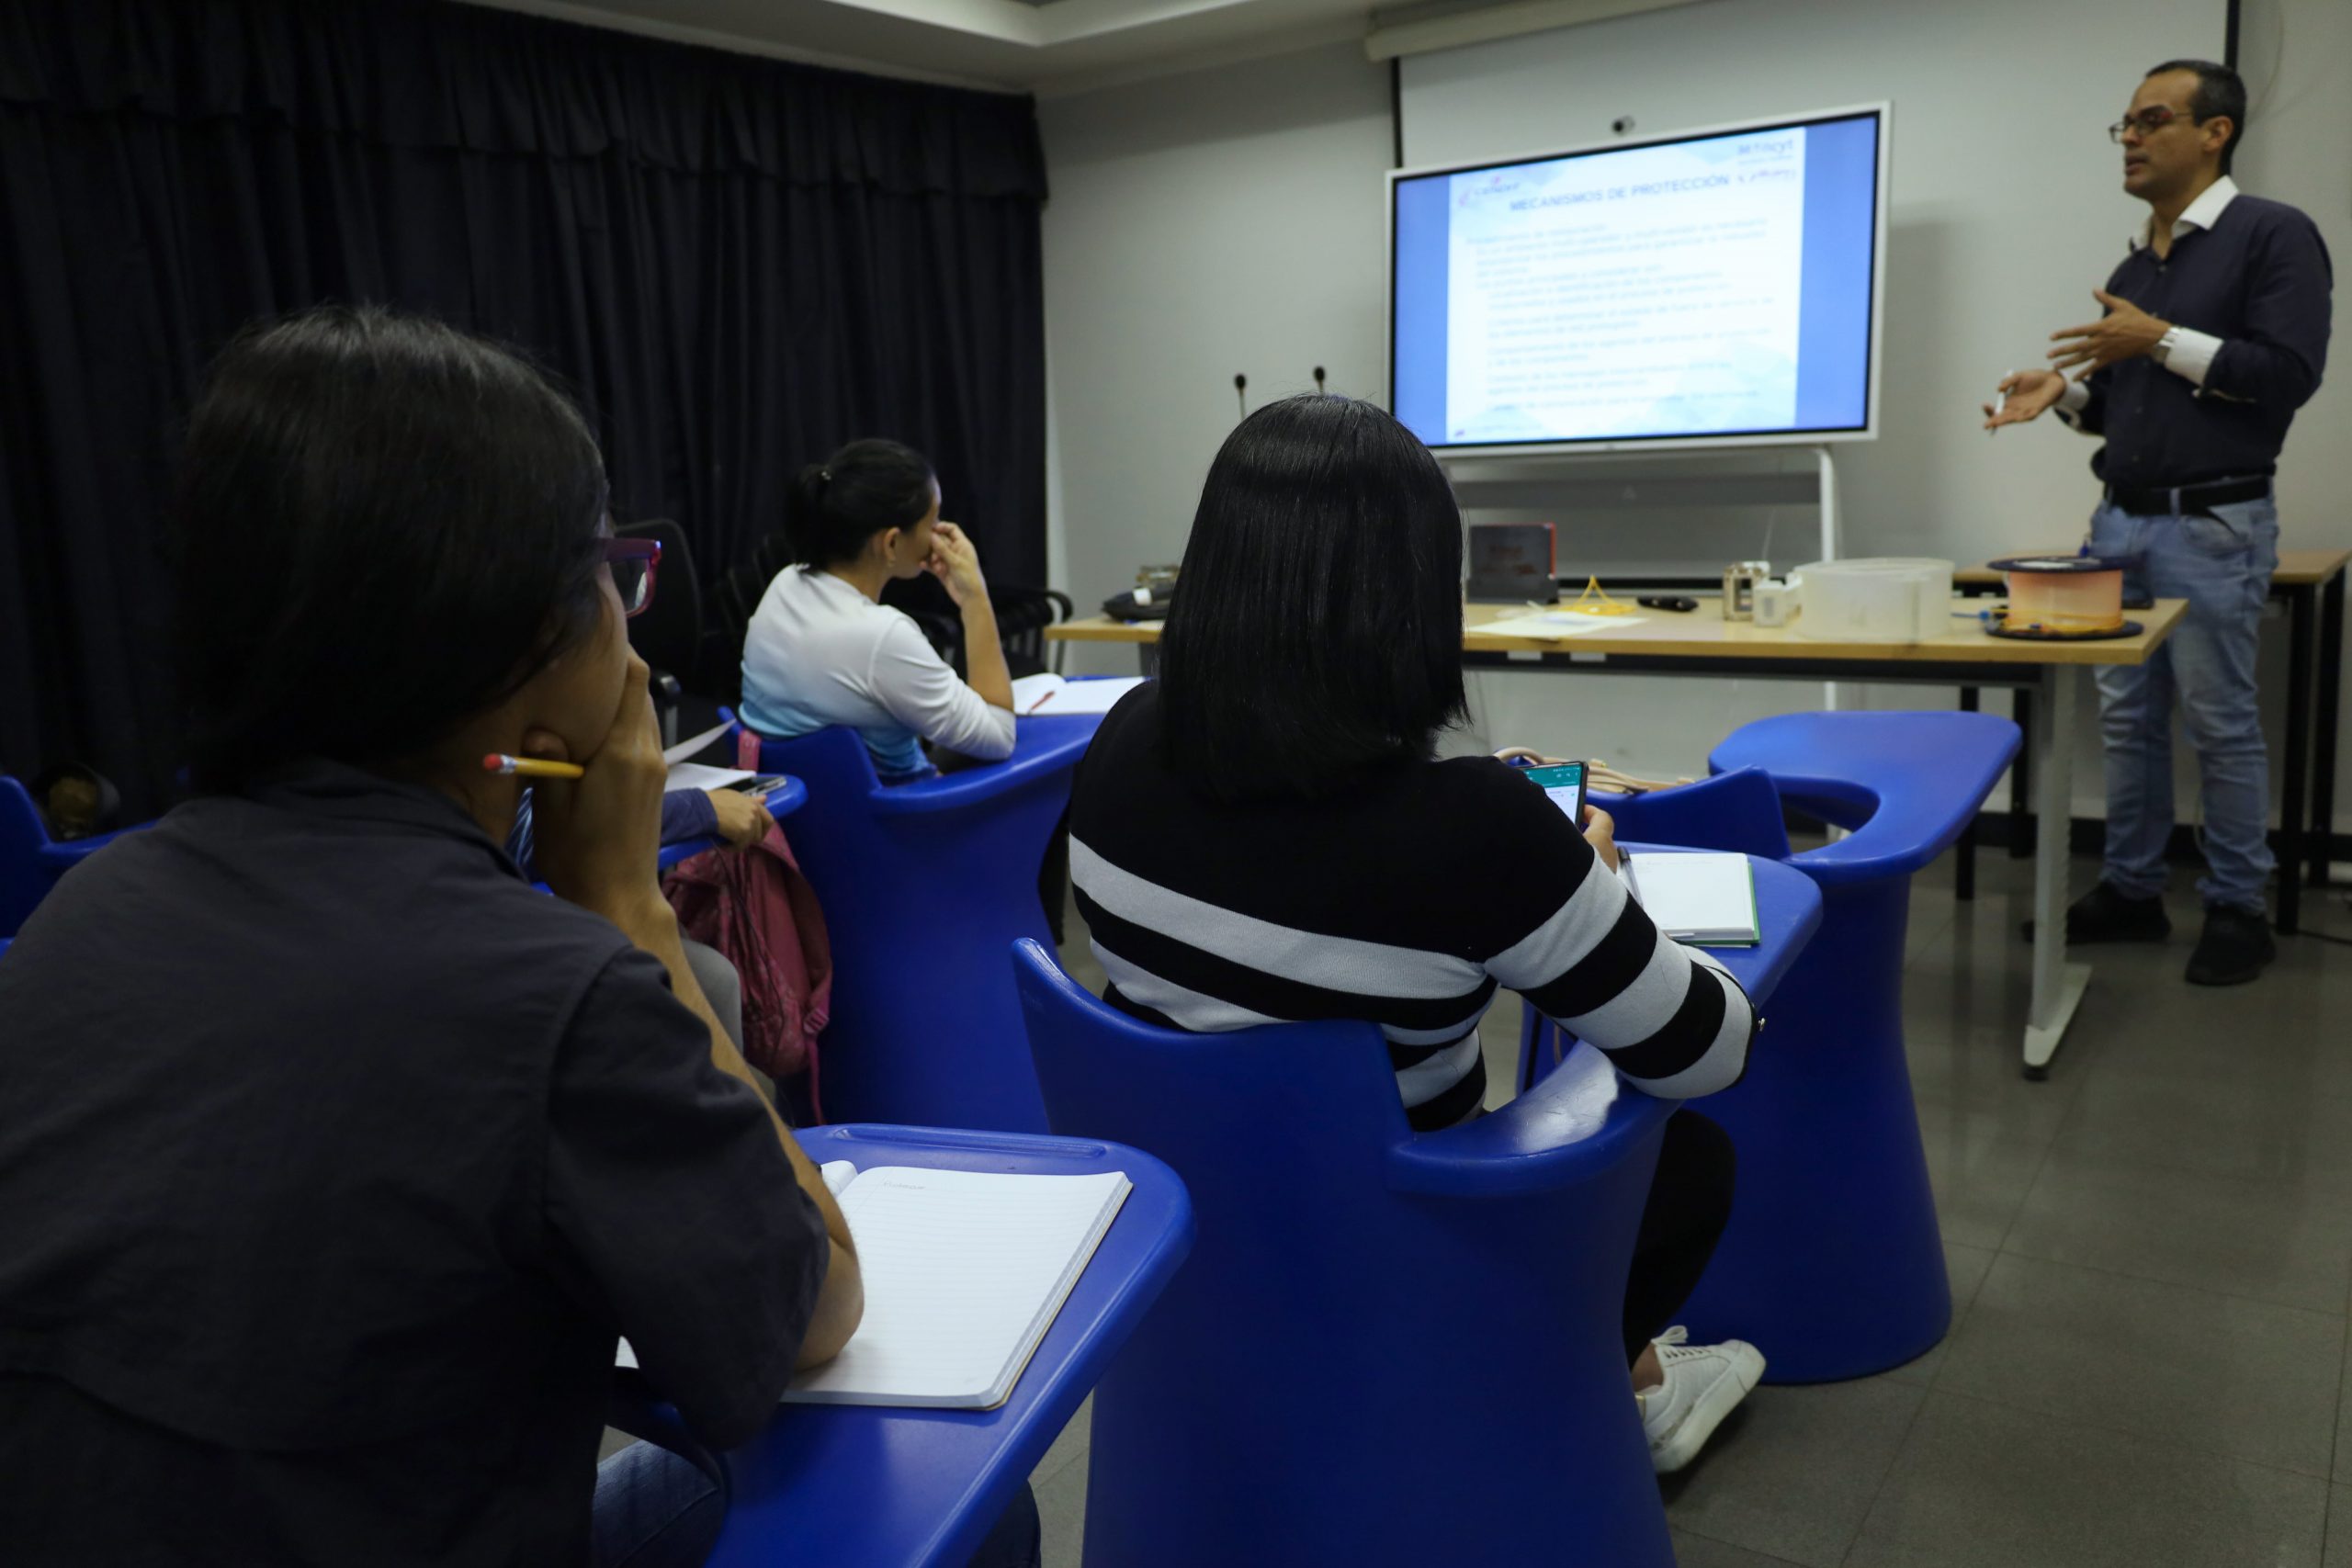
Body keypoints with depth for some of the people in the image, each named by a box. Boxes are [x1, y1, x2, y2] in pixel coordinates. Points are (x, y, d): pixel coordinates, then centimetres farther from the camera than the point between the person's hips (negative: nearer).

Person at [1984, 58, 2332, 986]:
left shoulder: (2274, 235, -5)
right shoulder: (2131, 268, 16)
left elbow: (2290, 372, -15)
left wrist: (2164, 341, -16)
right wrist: (2064, 392, 2)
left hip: (2212, 526, -7)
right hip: (2120, 522, 7)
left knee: (2220, 722, -1)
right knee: (2127, 718, 9)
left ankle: (2238, 910, 11)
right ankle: (2131, 891, 18)